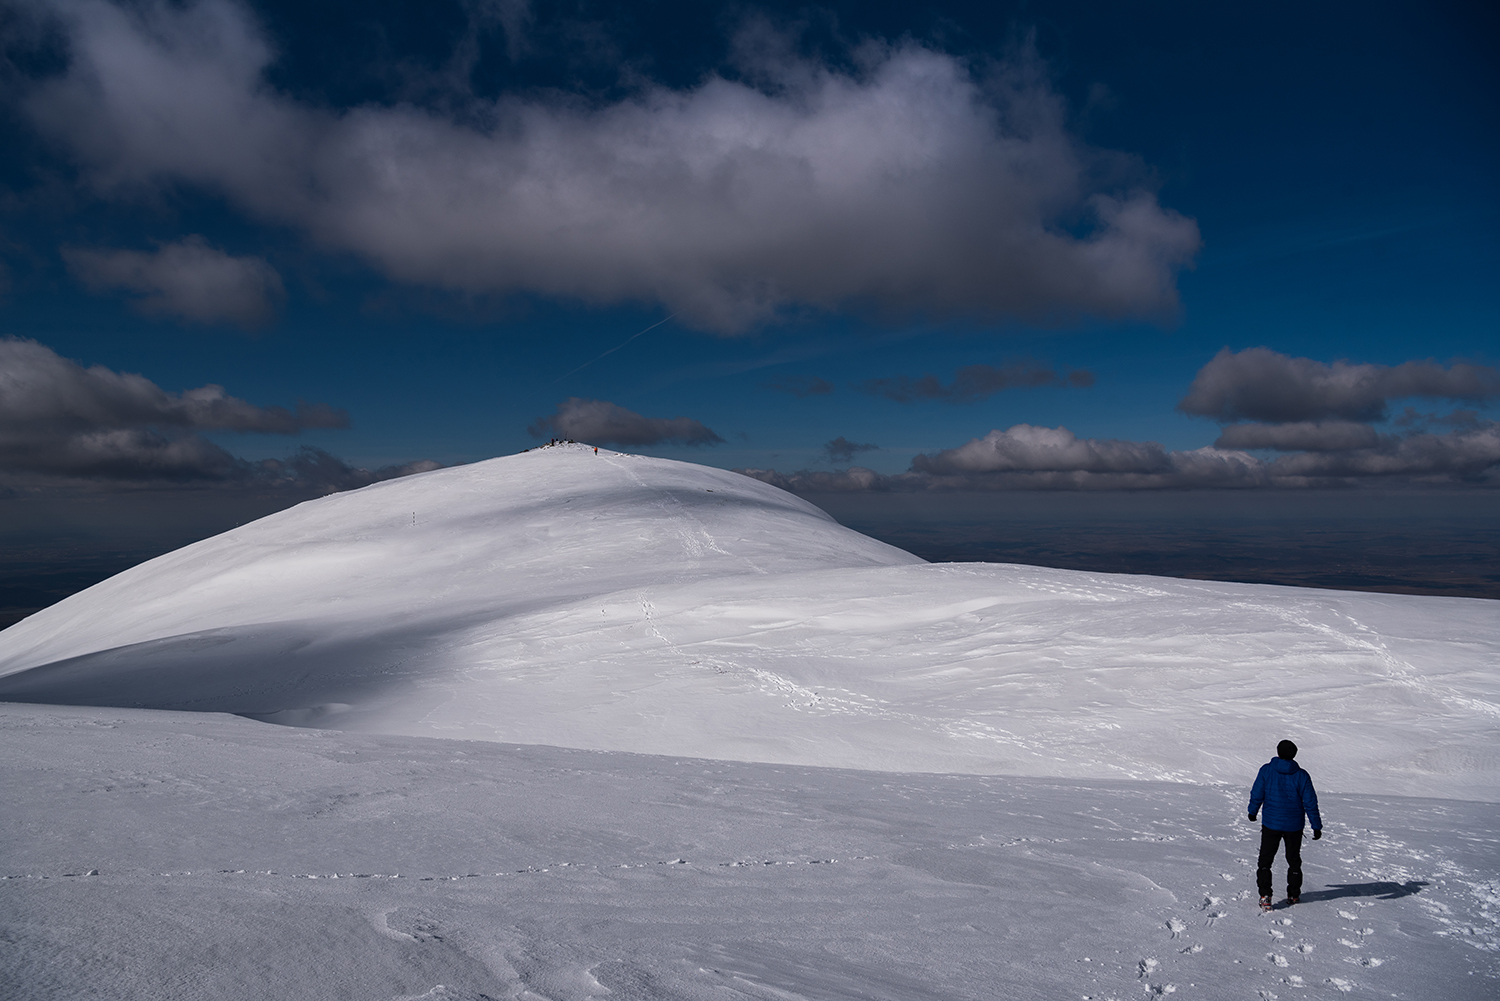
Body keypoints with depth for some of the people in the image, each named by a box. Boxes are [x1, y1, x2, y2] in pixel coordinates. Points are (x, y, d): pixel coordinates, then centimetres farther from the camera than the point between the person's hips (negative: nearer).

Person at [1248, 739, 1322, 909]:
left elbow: (1257, 794, -4)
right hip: (1294, 826, 1)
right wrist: (1317, 826, 1)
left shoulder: (1266, 770, -8)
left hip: (1271, 824, -1)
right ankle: (1293, 895, 28)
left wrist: (1252, 812, 14)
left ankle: (1265, 895, -6)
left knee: (1265, 860, 6)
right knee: (1294, 860, 20)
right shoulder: (1301, 775, -8)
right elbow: (1310, 803, -6)